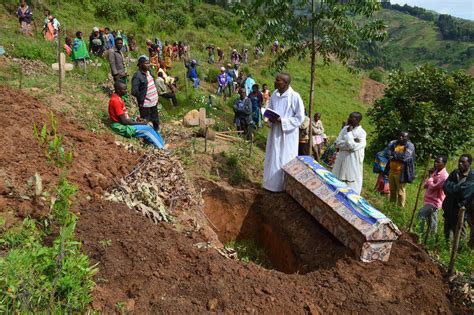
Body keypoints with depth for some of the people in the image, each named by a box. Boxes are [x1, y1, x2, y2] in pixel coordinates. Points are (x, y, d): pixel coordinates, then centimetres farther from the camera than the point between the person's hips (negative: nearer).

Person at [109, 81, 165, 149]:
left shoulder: (117, 98, 9)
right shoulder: (116, 101, -22)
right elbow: (124, 121, -23)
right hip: (121, 127, -9)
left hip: (124, 123, 9)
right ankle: (162, 148, -5)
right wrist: (140, 123, -14)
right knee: (148, 129, -13)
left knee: (148, 126, 3)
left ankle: (162, 146, 3)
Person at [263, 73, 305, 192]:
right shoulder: (274, 95, 2)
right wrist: (271, 119, -9)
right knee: (273, 158, 13)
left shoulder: (295, 97, -16)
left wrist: (282, 121, -21)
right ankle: (272, 182, 28)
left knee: (286, 160, 5)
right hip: (275, 132, 6)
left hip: (288, 134, -6)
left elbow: (300, 117, -13)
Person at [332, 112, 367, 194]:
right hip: (342, 159, 6)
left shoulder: (362, 133, -12)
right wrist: (352, 142, -15)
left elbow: (352, 146, -24)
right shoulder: (345, 128, 3)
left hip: (353, 162, -6)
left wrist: (349, 132, -15)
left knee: (351, 183, 4)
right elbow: (337, 143, -4)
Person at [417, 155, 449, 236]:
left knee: (421, 214, -17)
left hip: (434, 202, -9)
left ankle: (421, 233, -12)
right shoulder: (435, 172, 7)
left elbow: (433, 187, -25)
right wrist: (429, 174, -3)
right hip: (430, 201, 9)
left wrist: (430, 177, -11)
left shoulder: (444, 176, -19)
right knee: (431, 221, 18)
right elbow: (425, 185, 7)